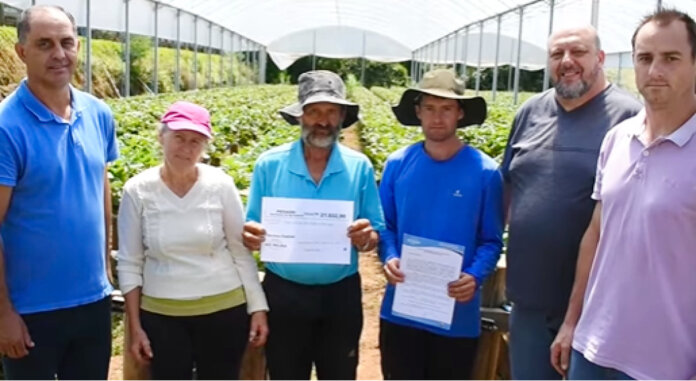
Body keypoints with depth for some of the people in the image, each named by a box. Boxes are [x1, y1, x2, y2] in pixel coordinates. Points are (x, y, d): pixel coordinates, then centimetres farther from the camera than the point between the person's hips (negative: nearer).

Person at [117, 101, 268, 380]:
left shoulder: (221, 185, -7)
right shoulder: (138, 190, -6)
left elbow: (241, 252, -1)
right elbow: (129, 263, -1)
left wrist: (258, 307, -2)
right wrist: (134, 326, -1)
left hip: (224, 310, 0)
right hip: (161, 316, 0)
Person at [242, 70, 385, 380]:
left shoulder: (359, 166, -4)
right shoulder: (269, 164, -5)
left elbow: (376, 236, 0)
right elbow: (250, 232, 0)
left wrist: (366, 238, -23)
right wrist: (251, 236, -23)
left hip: (341, 295, 1)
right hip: (284, 294, 0)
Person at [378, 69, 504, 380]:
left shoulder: (484, 171, -7)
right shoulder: (397, 164, -1)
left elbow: (491, 240, -2)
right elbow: (385, 225, 8)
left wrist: (475, 276, -21)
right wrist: (390, 258, -12)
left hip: (457, 314, -1)